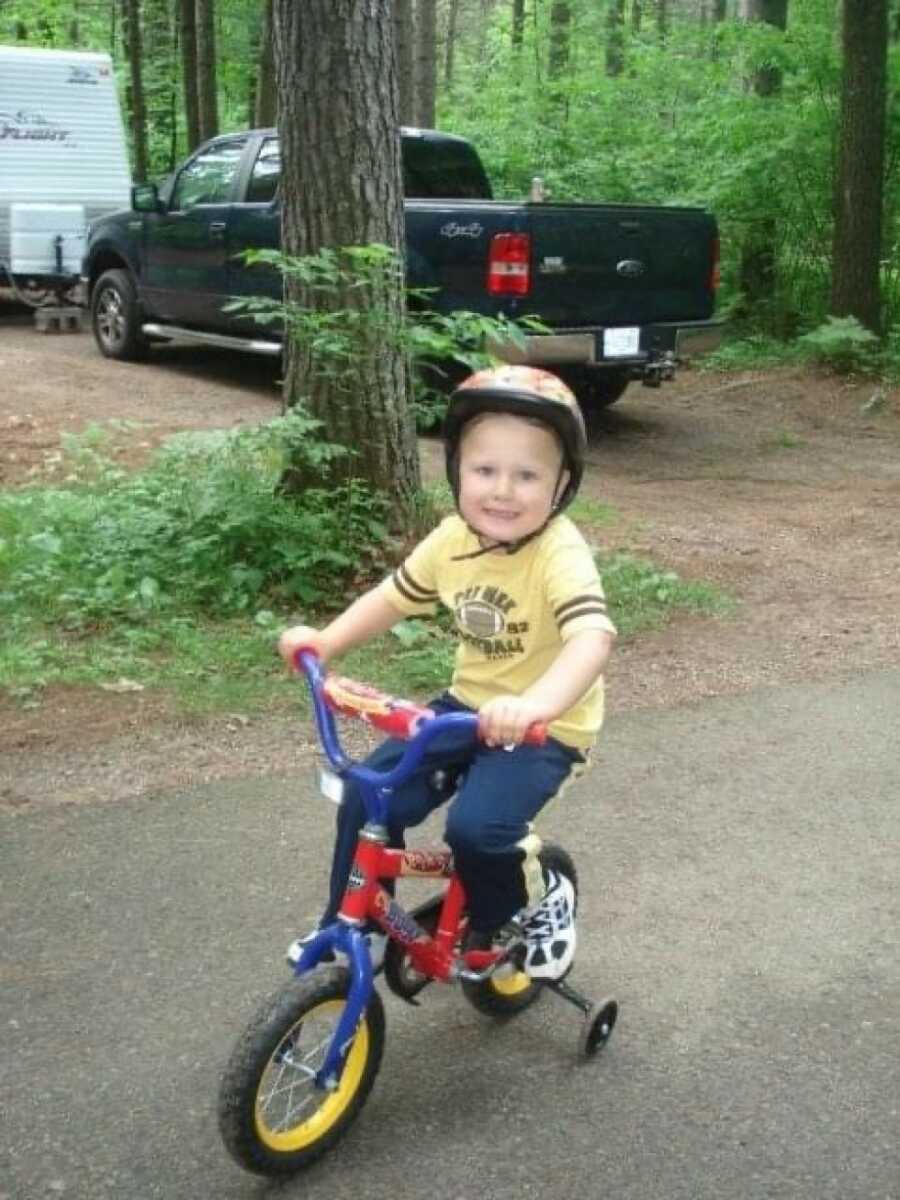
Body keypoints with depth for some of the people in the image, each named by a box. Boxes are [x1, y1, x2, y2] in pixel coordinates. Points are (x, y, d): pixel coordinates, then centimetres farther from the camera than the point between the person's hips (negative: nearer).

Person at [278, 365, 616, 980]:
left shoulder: (561, 554, -26)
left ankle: (541, 900, 6)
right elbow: (392, 597, 9)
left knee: (475, 827, -26)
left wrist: (536, 704, -60)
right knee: (369, 796, -6)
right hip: (468, 706, 6)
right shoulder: (453, 539, -5)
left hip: (546, 727, -6)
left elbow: (594, 637, -43)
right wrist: (326, 640, -6)